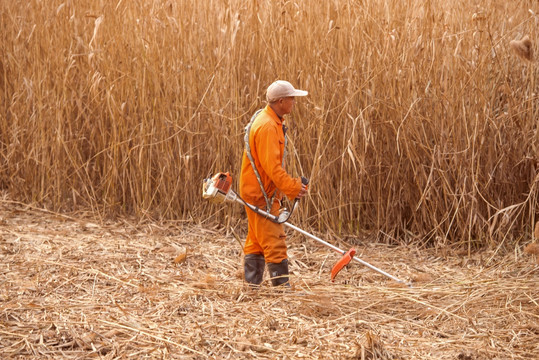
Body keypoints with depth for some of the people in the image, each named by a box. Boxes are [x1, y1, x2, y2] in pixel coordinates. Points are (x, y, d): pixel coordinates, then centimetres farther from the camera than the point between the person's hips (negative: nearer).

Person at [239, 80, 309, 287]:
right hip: (261, 193, -11)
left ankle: (252, 286, 19)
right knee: (274, 241, -8)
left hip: (256, 192, 11)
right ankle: (282, 286, -5)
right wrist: (293, 187, -19)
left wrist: (292, 185, 13)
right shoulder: (267, 126, -20)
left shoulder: (272, 122, 13)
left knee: (256, 242, 13)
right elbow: (271, 166, -25)